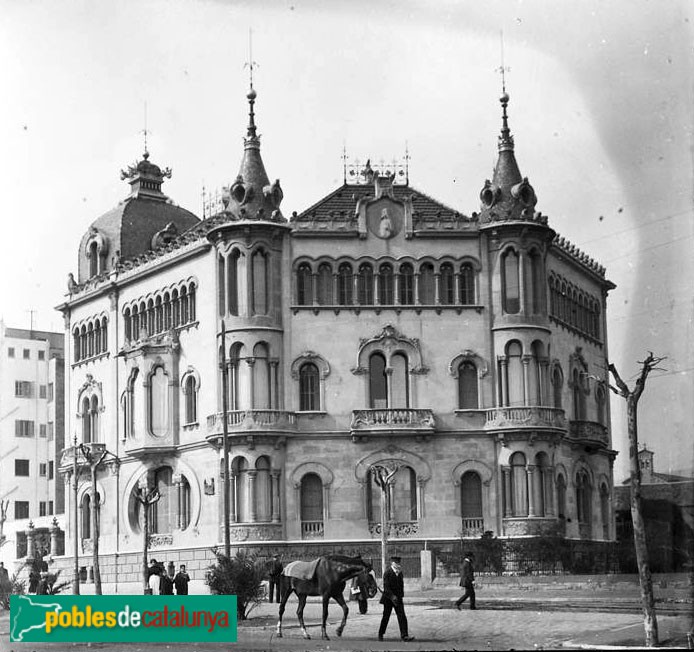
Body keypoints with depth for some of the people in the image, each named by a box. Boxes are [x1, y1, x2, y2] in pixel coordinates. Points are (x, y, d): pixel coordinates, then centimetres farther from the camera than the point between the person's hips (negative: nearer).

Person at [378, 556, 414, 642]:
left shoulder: (400, 572, 8)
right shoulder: (387, 572, -12)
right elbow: (386, 586, -18)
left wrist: (401, 596, 8)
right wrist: (392, 596, -26)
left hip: (398, 598, 5)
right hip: (388, 598, -5)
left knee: (402, 617, -7)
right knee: (386, 617, 7)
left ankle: (404, 635, -11)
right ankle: (380, 634, 24)